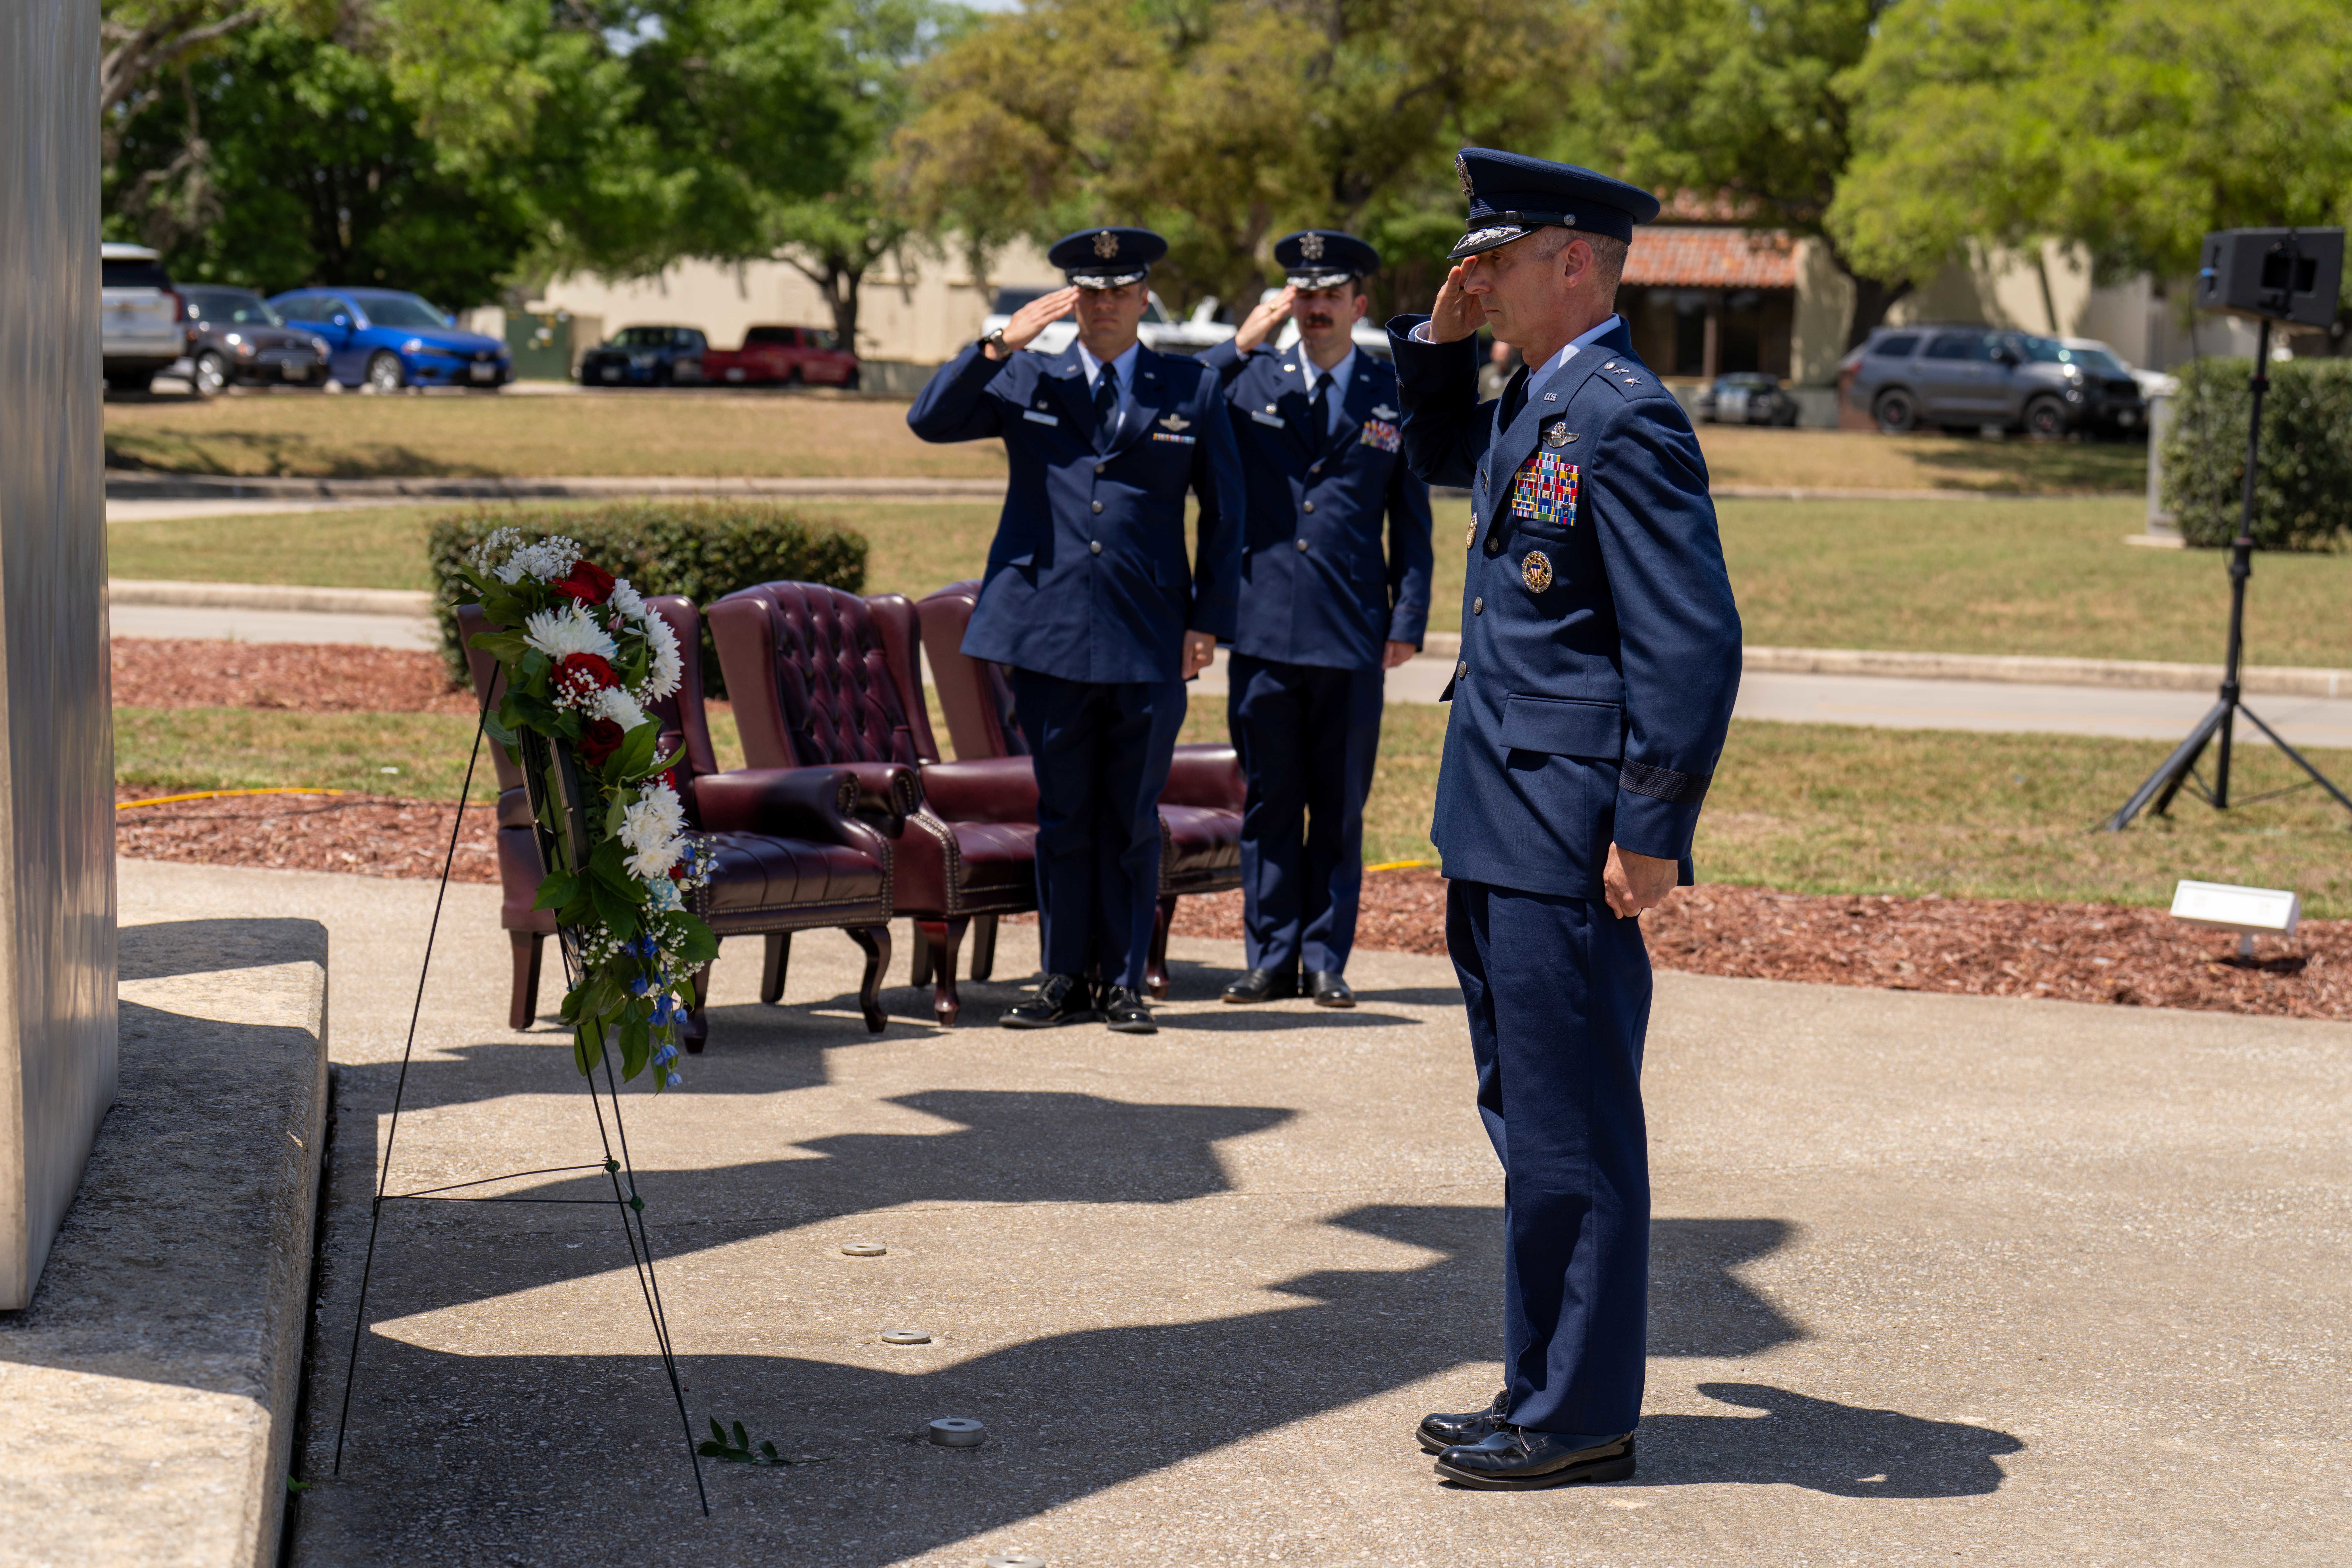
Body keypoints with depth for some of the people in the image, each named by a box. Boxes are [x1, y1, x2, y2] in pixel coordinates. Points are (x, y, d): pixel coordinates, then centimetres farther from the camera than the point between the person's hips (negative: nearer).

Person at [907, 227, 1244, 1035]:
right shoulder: (1026, 383, 10)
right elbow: (929, 421, -1)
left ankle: (1124, 981, 15)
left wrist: (1208, 620, 3)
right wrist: (998, 347, -10)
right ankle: (1065, 977, 17)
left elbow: (1223, 512, 10)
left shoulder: (1191, 391, 7)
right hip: (1049, 636, 1)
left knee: (1132, 821, 5)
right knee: (1062, 817, 7)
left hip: (1150, 642, -1)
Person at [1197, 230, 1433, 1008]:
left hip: (1353, 634, 0)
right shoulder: (1250, 378, 7)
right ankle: (1271, 958, 14)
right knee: (1269, 801, 6)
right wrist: (1240, 345, -10)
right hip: (1263, 629, 0)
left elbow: (1412, 520, 8)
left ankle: (1327, 959, 15)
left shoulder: (1392, 395, 6)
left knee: (1340, 806, 6)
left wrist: (1408, 619, 1)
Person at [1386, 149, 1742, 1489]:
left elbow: (1694, 641, -21)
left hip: (1568, 836, -10)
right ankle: (1547, 1391, 26)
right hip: (1501, 826, 10)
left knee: (1572, 1131, -2)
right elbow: (1437, 455, 35)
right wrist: (1442, 338, 17)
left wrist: (1654, 831, -21)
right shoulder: (1534, 404, 13)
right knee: (1532, 1117, 16)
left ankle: (1582, 1419, 7)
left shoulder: (1628, 418, -16)